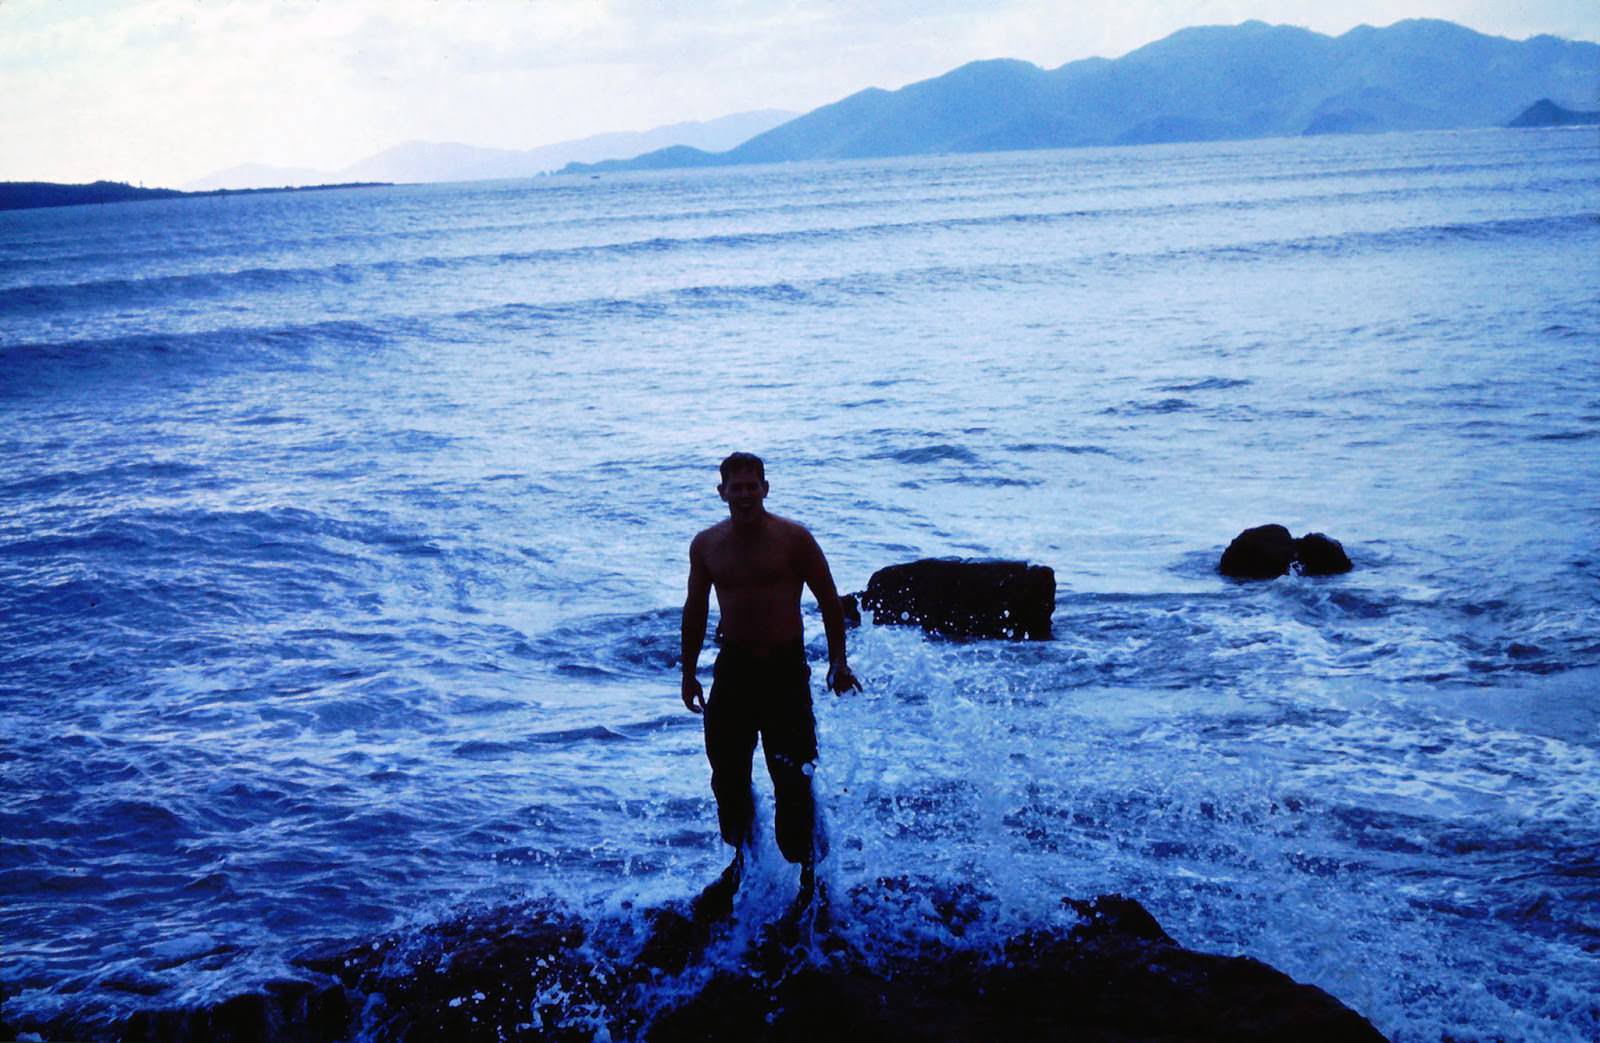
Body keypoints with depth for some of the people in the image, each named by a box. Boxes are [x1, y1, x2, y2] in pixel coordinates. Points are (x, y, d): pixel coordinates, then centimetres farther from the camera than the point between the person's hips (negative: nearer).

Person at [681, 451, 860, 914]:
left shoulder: (793, 538, -7)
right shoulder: (706, 544, 4)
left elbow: (829, 600, -1)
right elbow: (695, 610, 14)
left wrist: (838, 661, -3)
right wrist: (688, 672, 13)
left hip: (785, 668, -4)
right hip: (732, 667, 4)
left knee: (792, 778, -4)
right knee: (728, 774, 9)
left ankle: (809, 873, 9)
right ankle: (741, 862, 27)